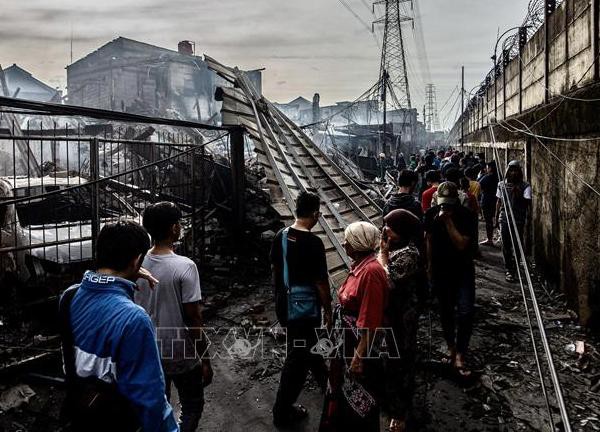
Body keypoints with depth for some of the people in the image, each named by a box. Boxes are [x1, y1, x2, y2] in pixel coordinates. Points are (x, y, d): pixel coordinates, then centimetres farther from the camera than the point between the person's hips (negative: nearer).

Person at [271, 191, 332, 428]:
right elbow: (321, 282, -18)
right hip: (305, 308, -8)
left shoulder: (281, 236, -3)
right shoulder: (313, 243, -23)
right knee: (298, 357, 7)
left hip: (284, 304, 8)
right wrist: (328, 310, -4)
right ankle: (282, 412, 19)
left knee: (309, 344, 28)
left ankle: (324, 380, 52)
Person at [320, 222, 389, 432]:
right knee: (344, 389, 25)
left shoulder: (371, 271, -26)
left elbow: (370, 321, -25)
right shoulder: (360, 265, 3)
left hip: (360, 343, -9)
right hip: (347, 340, 9)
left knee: (358, 397, 11)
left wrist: (359, 355, -21)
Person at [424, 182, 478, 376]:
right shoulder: (431, 214, -6)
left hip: (463, 270, -3)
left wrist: (448, 221, -28)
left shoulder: (467, 216, -15)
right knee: (445, 311, 13)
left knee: (465, 311, -10)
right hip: (440, 270, 3)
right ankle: (451, 346, 33)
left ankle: (460, 356, 1)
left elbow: (462, 244, -22)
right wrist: (429, 266, 12)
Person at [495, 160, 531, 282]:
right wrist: (496, 218, 13)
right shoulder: (502, 184, 6)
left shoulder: (525, 186, -5)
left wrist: (518, 194, -27)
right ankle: (509, 269, 19)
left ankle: (512, 269, 7)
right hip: (504, 219, 3)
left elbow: (528, 203, -13)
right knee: (506, 245, 6)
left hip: (519, 220, -3)